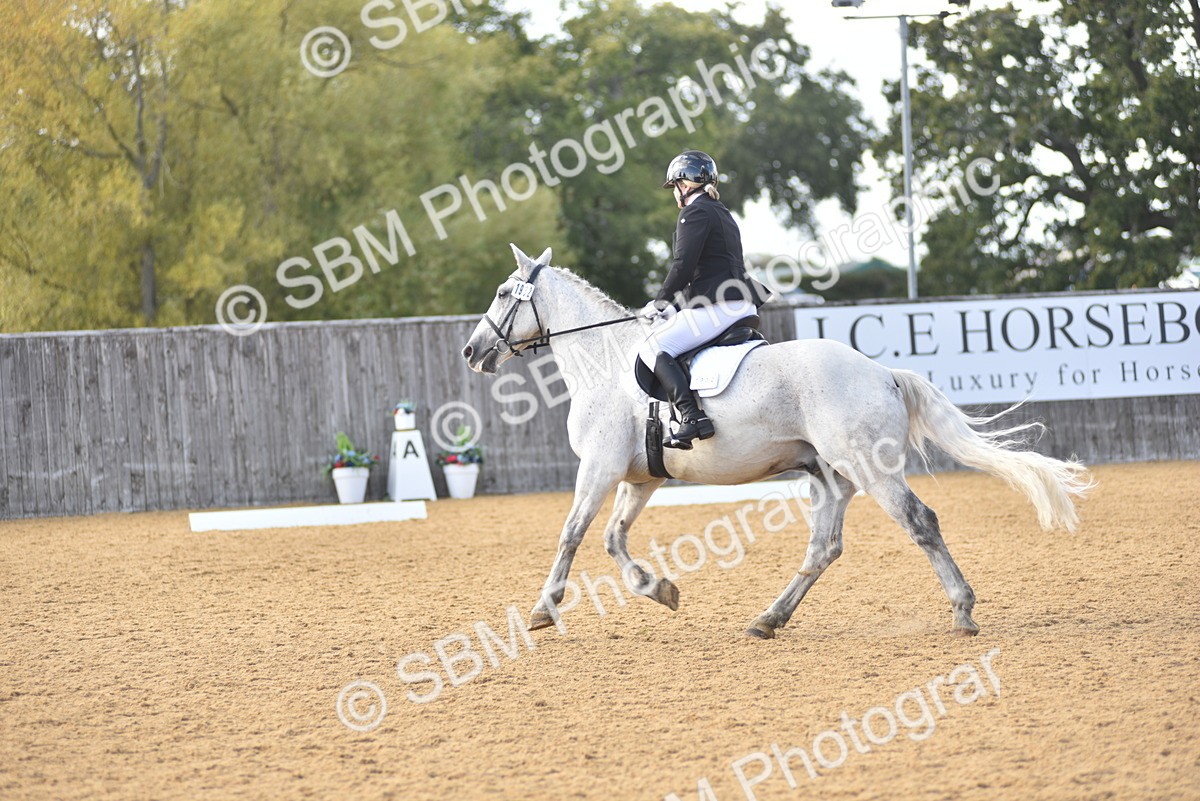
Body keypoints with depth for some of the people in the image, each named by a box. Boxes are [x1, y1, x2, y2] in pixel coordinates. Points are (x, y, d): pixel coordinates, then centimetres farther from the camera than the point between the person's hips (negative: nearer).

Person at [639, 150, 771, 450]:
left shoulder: (695, 212, -6)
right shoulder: (722, 213, 24)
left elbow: (683, 266, -15)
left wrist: (660, 303, -3)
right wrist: (674, 303, 22)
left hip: (715, 306, -10)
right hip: (743, 305, 10)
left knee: (654, 348, -14)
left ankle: (694, 418, -31)